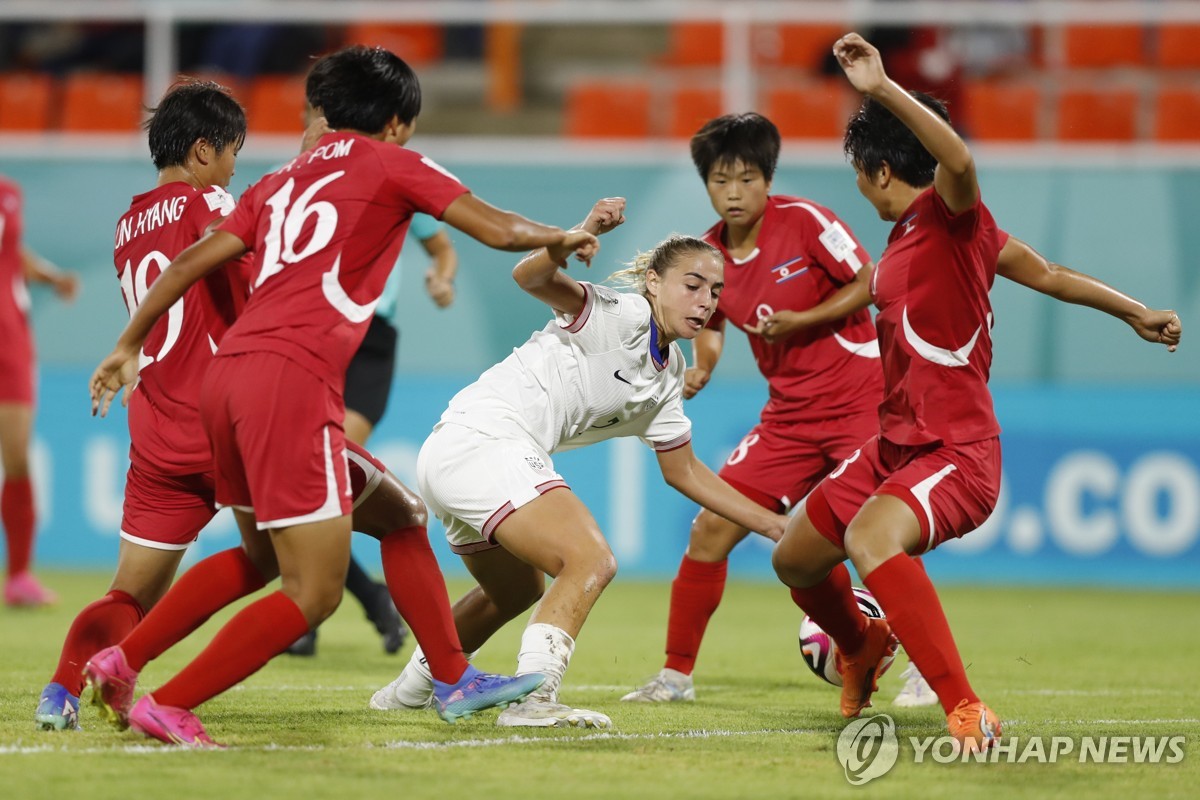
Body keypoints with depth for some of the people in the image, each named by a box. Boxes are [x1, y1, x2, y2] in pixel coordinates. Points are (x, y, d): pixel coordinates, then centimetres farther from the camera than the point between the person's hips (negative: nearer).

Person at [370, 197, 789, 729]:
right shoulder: (619, 317, -12)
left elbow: (683, 471, 25)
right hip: (482, 440, -11)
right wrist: (582, 236, -49)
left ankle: (411, 689, 50)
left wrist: (772, 525, 22)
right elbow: (530, 277, -30)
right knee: (591, 561, -23)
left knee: (517, 590, 32)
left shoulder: (668, 376, 14)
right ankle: (532, 698, -33)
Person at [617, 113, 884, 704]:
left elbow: (868, 284, -9)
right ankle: (676, 673, 9)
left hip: (859, 401, -5)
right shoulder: (709, 255, 1)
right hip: (789, 415, 5)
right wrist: (700, 368, -4)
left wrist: (801, 321, -19)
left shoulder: (804, 221, -13)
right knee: (710, 529, -3)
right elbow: (710, 321, 16)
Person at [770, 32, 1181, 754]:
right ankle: (862, 650, 52)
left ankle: (969, 714, -39)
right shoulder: (905, 235, 15)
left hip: (955, 453, -10)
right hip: (896, 443, 10)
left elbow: (958, 159, -37)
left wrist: (883, 89, -43)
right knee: (795, 558, 20)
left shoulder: (950, 211, -11)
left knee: (870, 536, -38)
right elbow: (1042, 270, 21)